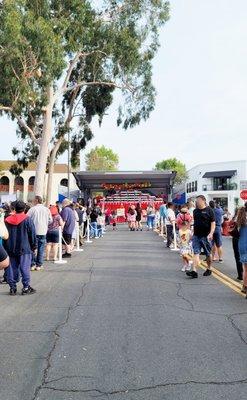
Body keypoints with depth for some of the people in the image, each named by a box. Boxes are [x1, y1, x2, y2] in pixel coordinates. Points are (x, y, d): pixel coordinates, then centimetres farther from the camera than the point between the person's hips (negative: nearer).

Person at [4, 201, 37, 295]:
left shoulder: (7, 220, 6)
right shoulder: (27, 219, -8)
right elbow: (32, 234, -6)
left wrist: (6, 248, 19)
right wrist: (34, 246, 5)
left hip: (10, 249, 4)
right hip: (25, 248, -4)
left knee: (12, 268, 10)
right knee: (25, 268, 1)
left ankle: (12, 287, 15)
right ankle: (26, 287, 4)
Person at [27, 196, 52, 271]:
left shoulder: (32, 209, -8)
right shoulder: (47, 209, 3)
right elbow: (50, 220, 8)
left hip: (34, 231, -3)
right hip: (43, 231, 3)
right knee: (41, 249, 9)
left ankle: (32, 264, 10)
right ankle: (39, 265, 12)